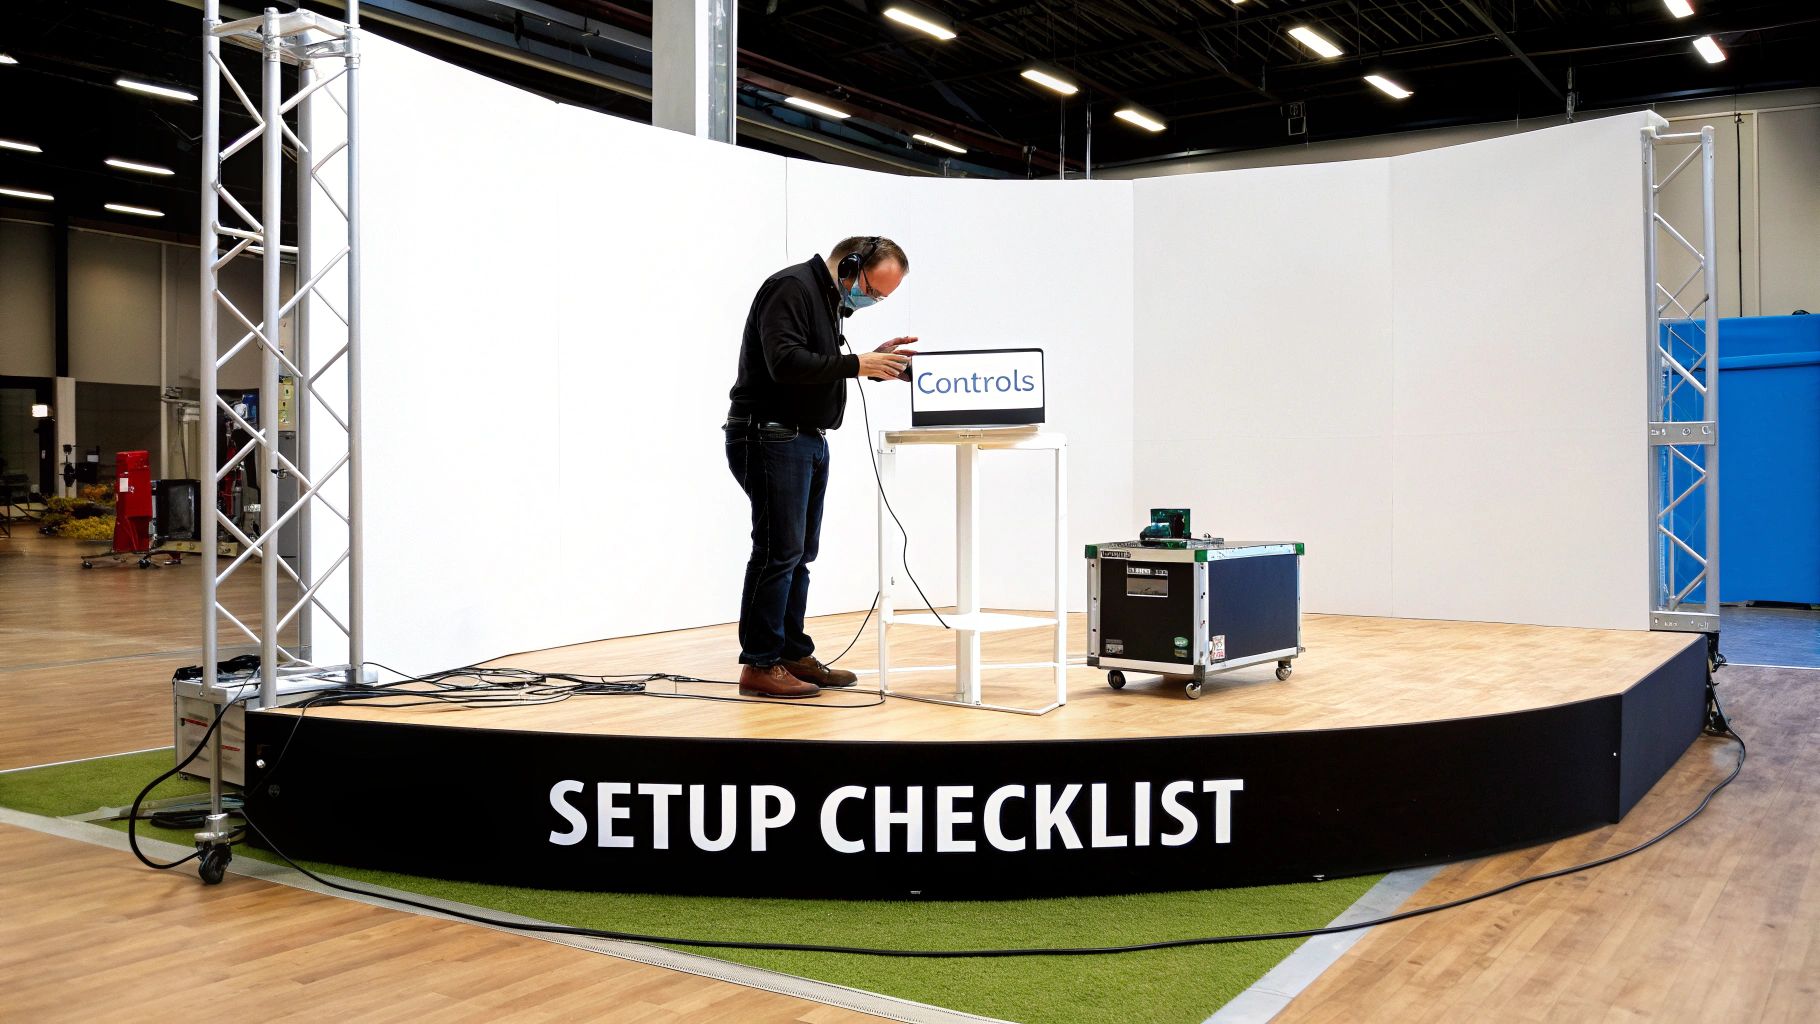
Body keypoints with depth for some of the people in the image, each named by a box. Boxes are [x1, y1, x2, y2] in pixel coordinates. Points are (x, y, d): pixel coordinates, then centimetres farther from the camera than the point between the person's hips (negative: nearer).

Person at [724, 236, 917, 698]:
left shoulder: (829, 299, 19)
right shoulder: (792, 287, -13)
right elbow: (786, 364, -25)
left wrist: (875, 361, 8)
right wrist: (858, 364, -21)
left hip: (807, 441, 10)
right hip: (771, 438, -10)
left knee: (799, 554, 12)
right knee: (778, 552, -9)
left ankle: (793, 656, 19)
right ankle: (759, 665, -2)